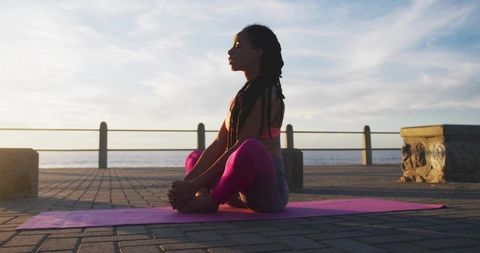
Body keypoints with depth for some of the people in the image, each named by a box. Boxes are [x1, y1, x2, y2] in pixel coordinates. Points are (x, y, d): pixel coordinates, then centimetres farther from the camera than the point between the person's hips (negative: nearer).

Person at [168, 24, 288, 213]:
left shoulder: (267, 94, -12)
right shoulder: (241, 97, 14)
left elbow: (240, 147, -20)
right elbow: (218, 145, 6)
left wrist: (196, 185, -21)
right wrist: (188, 181, -5)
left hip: (270, 190, -9)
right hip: (246, 190, 9)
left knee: (249, 149, -39)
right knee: (195, 157, 18)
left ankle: (210, 200, -16)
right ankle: (202, 197, -13)